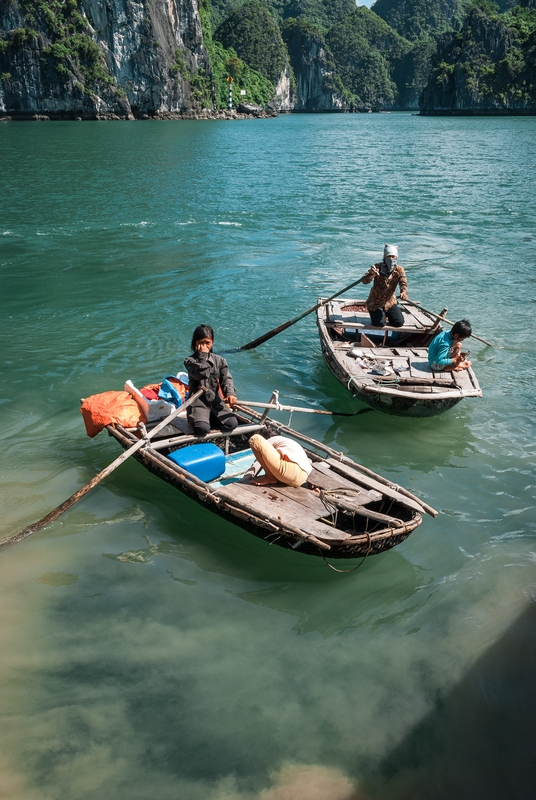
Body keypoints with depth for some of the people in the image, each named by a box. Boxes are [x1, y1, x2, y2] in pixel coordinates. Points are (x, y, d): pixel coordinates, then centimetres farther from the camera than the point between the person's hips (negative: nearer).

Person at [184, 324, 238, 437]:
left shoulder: (219, 360, 6)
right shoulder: (190, 361, -5)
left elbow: (226, 379, -4)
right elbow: (202, 374, -23)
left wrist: (230, 393, -22)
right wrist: (203, 356, -17)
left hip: (216, 401, 4)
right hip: (198, 402, -4)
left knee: (232, 424, -14)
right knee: (202, 428, -28)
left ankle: (211, 417, 13)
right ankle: (201, 418, 9)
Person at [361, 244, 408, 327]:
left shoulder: (399, 270, -10)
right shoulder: (377, 267, -18)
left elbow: (403, 283, -24)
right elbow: (364, 281, -28)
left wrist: (403, 292, -48)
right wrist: (371, 274, -52)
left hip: (390, 302, 3)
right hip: (375, 302, -3)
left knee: (399, 323, -7)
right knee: (380, 323, -20)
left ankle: (387, 314, 27)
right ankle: (382, 314, 18)